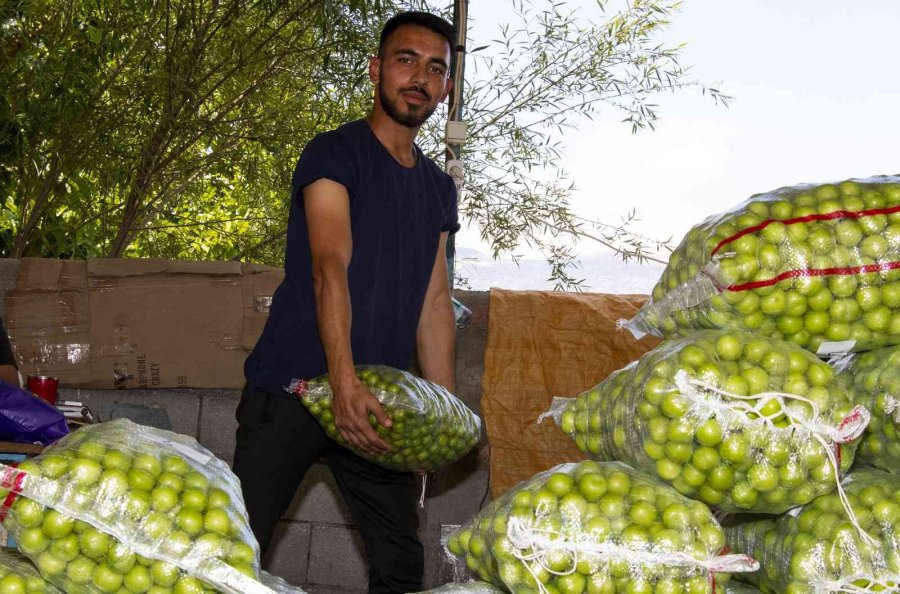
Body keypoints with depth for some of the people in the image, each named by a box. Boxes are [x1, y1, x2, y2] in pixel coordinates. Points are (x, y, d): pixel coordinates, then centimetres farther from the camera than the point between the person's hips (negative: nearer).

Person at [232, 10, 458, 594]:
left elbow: (434, 301, 14)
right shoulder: (334, 154, -5)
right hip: (291, 391, -6)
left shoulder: (440, 189, 15)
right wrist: (345, 382, -31)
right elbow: (330, 268, -19)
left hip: (380, 401, 6)